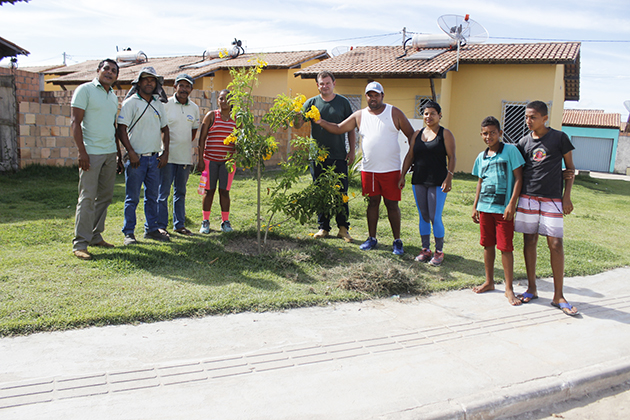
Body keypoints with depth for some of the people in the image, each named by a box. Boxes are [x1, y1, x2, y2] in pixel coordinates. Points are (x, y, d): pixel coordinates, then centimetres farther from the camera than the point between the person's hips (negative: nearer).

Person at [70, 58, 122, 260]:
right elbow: (75, 121, -10)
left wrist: (119, 152, 19)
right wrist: (82, 151, -17)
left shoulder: (113, 96, 17)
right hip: (91, 152, -7)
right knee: (87, 198, -8)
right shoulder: (85, 90, -4)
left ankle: (95, 236, 21)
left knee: (105, 196, 10)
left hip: (110, 153, 7)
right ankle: (80, 243, -2)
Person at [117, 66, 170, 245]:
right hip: (136, 157, -5)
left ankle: (151, 229, 22)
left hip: (154, 158, 5)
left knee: (152, 196, 12)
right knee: (132, 198, 0)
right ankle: (128, 233, 8)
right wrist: (131, 152, -17)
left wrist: (165, 152, 9)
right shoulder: (130, 102, -4)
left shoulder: (158, 104, 13)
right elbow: (121, 128, -9)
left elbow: (164, 128, 19)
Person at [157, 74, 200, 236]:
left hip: (185, 156, 5)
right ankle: (160, 225, 7)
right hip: (167, 156, -4)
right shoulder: (165, 104, -4)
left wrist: (186, 144, 10)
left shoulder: (194, 108, 9)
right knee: (163, 192, -1)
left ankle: (179, 224, 20)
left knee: (180, 192, 11)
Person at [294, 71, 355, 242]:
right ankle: (323, 227, 18)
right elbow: (298, 125, -2)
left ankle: (343, 228, 11)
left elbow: (351, 128, 9)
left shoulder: (343, 102, 6)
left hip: (339, 156, -1)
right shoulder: (311, 103, 6)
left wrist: (352, 151, 2)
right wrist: (297, 117, -25)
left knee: (341, 192, 1)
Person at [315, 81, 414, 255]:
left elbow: (411, 135, 4)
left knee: (392, 204, 1)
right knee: (372, 202, 8)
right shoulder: (359, 116, 8)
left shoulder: (395, 113, 2)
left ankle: (397, 241, 11)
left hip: (390, 169, -2)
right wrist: (321, 122, -6)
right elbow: (338, 128, 10)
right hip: (368, 169, 2)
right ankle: (372, 238, 19)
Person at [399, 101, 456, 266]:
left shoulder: (445, 134, 0)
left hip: (437, 182, -5)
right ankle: (425, 249, 20)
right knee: (423, 217, 9)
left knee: (435, 218, -5)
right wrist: (402, 175, 8)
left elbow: (452, 157, -5)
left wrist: (449, 178, -15)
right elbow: (410, 156, 14)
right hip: (419, 181, 5)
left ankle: (439, 251, 9)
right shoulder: (417, 134, 13)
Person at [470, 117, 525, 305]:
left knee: (505, 247, -2)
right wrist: (475, 206, 16)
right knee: (488, 245, 12)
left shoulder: (510, 150, -4)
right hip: (485, 207, 5)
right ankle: (489, 282, 26)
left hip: (503, 208, -5)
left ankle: (509, 288, 8)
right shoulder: (481, 157, 11)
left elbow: (518, 178, -7)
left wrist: (512, 204, -14)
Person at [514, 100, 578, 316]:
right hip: (528, 197, 3)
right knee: (529, 241, 6)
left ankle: (558, 296, 5)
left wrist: (567, 196, -1)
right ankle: (531, 289, 19)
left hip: (552, 199, -3)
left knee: (556, 244, -5)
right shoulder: (524, 142, 8)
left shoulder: (559, 138, 0)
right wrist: (514, 198, 6)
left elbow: (570, 168, 5)